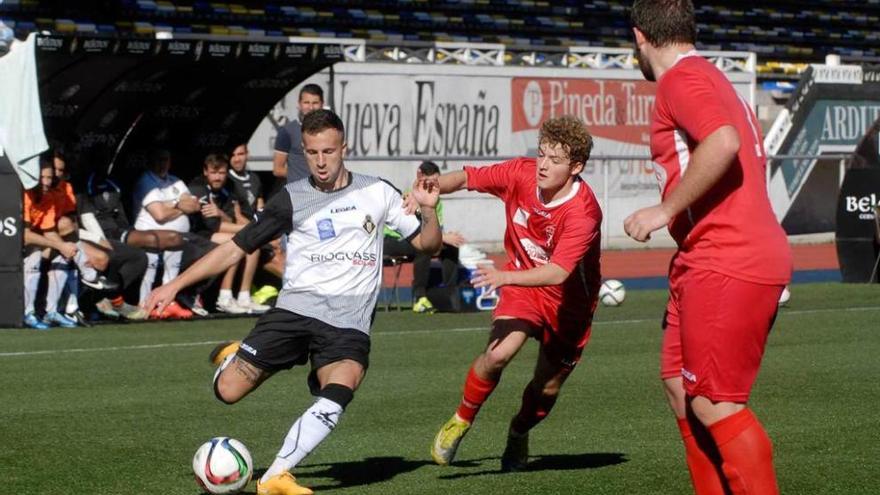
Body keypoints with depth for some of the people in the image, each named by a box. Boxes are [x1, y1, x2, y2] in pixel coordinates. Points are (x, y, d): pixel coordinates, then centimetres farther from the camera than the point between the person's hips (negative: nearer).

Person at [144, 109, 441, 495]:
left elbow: (427, 244, 14)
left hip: (349, 324, 0)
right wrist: (175, 284, 5)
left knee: (336, 396, -30)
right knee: (227, 390, -11)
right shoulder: (292, 199, 5)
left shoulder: (377, 193, 8)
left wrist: (428, 210, -8)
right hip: (295, 309, 0)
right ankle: (234, 357, 25)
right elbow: (236, 248, 9)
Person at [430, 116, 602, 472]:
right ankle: (461, 421, -2)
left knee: (547, 387, 9)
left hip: (569, 300, -1)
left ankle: (519, 434, 43)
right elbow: (465, 178, -6)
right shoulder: (521, 174, -17)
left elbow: (558, 272, -39)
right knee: (498, 352, -26)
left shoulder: (583, 212, -30)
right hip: (523, 286, 1)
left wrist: (505, 277, -52)